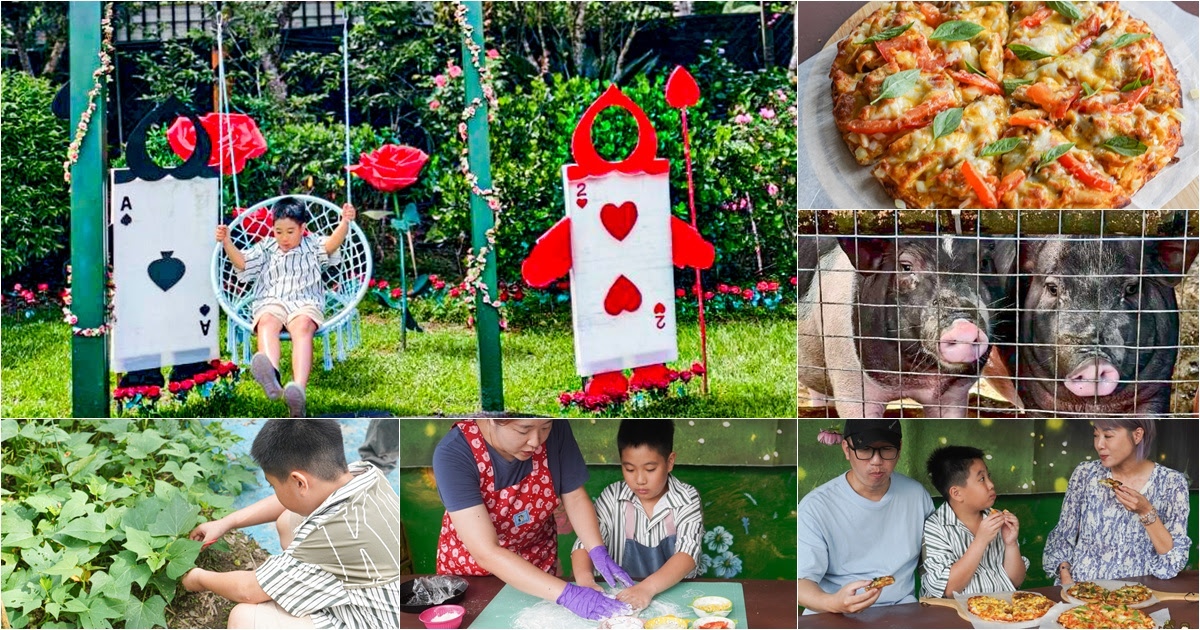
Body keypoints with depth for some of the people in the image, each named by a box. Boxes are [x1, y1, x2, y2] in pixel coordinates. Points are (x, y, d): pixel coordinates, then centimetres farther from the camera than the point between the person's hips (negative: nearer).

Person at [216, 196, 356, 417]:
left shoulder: (312, 246, 21)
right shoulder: (266, 248, 27)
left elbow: (332, 243, 1)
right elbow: (242, 262, 15)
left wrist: (345, 222, -18)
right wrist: (227, 243, -3)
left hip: (305, 302, -1)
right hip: (271, 302, 1)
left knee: (302, 326, -37)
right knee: (267, 322, -36)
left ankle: (299, 388, -61)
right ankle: (271, 374, -68)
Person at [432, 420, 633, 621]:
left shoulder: (556, 430, -23)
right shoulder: (454, 454, -33)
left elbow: (575, 497, -10)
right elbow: (486, 553, -37)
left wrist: (599, 553, -27)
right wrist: (566, 594, -43)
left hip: (537, 562, 3)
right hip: (470, 565, -2)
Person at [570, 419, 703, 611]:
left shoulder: (687, 499, -6)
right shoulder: (613, 498, -1)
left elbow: (688, 553, -17)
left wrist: (648, 587, -33)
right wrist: (585, 579, -27)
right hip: (622, 591, 1)